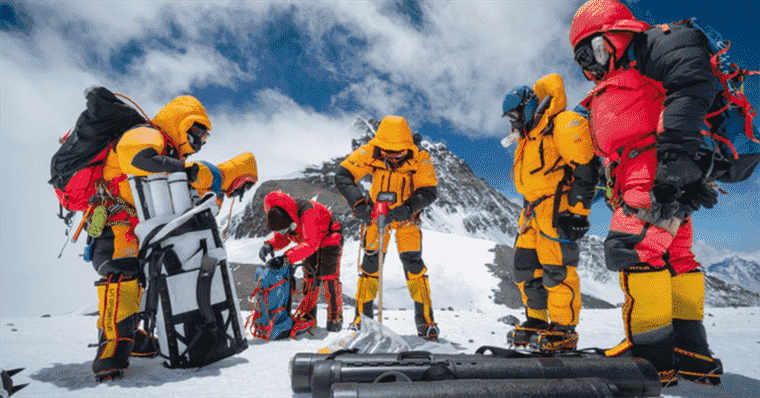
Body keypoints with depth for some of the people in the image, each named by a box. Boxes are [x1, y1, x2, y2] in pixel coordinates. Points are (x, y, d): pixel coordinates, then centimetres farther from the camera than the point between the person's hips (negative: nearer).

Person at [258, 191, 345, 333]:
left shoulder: (308, 212, -40)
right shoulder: (280, 216, -16)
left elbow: (311, 244, -45)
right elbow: (281, 238, -3)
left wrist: (287, 258, -53)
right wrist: (269, 245, -26)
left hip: (329, 240, -7)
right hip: (312, 244, 7)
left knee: (329, 278, -11)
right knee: (309, 278, 2)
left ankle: (335, 317, 0)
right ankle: (308, 316, 11)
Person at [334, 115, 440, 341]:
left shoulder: (420, 159, -23)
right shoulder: (369, 153, -23)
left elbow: (429, 191, -20)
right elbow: (342, 176, -24)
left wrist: (408, 207, -38)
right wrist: (358, 204, -38)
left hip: (406, 216, 0)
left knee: (413, 263, -9)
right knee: (371, 262, -7)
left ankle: (425, 320, 6)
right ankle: (362, 317, 9)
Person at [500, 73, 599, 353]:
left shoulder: (564, 124, -8)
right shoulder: (528, 138, 21)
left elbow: (585, 170, -15)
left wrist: (577, 212, -19)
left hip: (557, 208, -9)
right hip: (533, 210, 9)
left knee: (557, 271, -9)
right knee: (525, 268, 10)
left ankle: (564, 330, 3)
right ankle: (536, 322, 22)